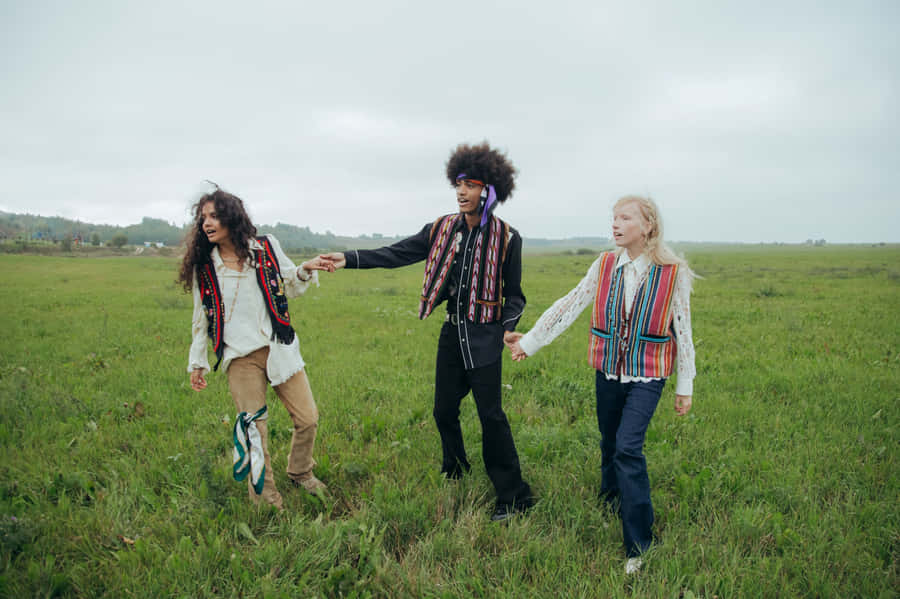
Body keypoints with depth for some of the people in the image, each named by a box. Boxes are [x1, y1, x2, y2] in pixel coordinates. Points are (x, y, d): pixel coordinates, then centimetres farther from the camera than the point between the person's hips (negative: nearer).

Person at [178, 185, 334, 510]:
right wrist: (197, 362, 13)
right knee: (252, 428, -1)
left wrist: (304, 270, -9)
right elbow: (202, 318, 11)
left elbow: (290, 288, 12)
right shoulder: (203, 266, 2)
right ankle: (265, 494, 21)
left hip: (279, 349, 1)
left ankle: (300, 473, 32)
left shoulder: (266, 248, 1)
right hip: (240, 358, -1)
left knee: (308, 418, 3)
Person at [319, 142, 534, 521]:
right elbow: (397, 254, 1)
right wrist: (349, 259, -8)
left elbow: (514, 295, 1)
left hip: (485, 336, -5)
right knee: (444, 410, 12)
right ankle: (454, 475, 38)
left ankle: (514, 497, 8)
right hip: (452, 331, 5)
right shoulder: (442, 229, 3)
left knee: (490, 413, -6)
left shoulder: (507, 238, -6)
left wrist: (509, 327, -15)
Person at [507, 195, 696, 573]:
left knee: (628, 447, -14)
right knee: (610, 444, 14)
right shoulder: (605, 266, -1)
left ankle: (638, 545, -1)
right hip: (608, 372, 4)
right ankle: (610, 504, 41)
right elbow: (569, 305, 1)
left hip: (646, 376, -4)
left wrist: (685, 386, 1)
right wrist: (531, 341, -1)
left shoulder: (672, 273, -9)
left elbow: (683, 331, -3)